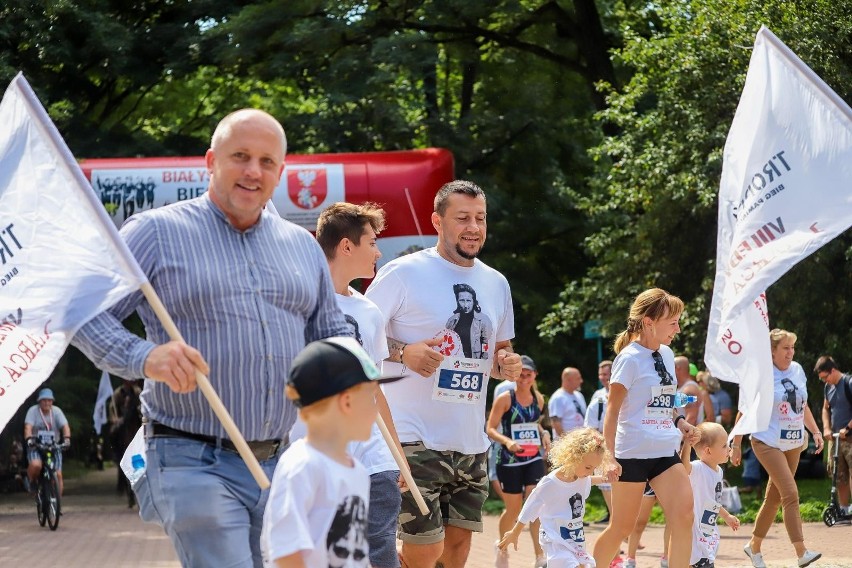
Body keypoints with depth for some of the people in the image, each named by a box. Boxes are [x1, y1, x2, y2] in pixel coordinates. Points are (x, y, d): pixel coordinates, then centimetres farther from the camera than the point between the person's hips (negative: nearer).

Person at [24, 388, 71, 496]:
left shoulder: (56, 411, -2)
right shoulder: (33, 410, -7)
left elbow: (65, 426, -13)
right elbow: (28, 426, -20)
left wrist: (67, 439, -33)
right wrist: (29, 439, -39)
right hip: (36, 447, -2)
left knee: (58, 475, -8)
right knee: (35, 465, -32)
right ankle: (32, 481, 1)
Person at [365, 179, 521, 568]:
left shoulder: (496, 284, 13)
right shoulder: (404, 273, -7)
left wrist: (507, 365, 1)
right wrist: (403, 353, -21)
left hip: (471, 444, 6)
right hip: (415, 438, -6)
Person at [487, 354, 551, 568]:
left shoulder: (538, 398, 5)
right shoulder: (505, 399, -10)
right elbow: (491, 429, -11)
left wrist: (543, 433, 4)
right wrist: (507, 441, -28)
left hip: (534, 458, 3)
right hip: (510, 460, -3)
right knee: (513, 509, 6)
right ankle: (502, 547, 34)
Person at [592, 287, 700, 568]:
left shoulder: (666, 355, 12)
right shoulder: (629, 358, -10)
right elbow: (613, 409, -12)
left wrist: (679, 421, 6)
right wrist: (609, 456, -18)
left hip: (666, 452, 6)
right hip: (633, 452, -6)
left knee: (684, 517, -12)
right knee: (622, 526, 3)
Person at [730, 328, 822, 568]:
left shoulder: (797, 370, 8)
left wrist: (815, 431, 12)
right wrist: (736, 445, -6)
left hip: (794, 444, 7)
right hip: (768, 443, -7)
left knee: (774, 497, 12)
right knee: (791, 494, -18)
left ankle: (754, 546, 27)